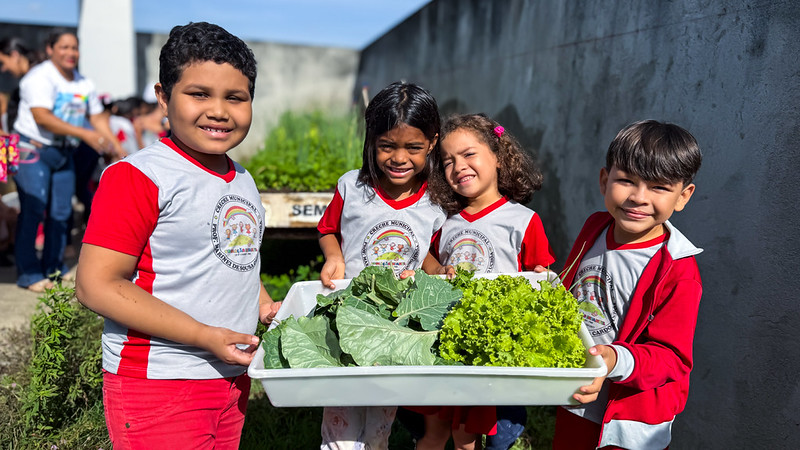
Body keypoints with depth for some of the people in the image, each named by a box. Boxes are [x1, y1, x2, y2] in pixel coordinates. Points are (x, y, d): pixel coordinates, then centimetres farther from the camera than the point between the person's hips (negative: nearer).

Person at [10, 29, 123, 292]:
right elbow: (42, 117, -23)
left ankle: (54, 268, 18)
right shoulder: (40, 77, -12)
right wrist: (85, 134, -31)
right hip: (32, 150, -6)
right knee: (33, 210, -9)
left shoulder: (84, 83, 11)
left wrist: (116, 148, 1)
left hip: (63, 152, 7)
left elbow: (98, 117, 12)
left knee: (61, 212, 7)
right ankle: (29, 273, -2)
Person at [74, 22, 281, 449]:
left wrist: (265, 305, 5)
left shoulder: (242, 180, 9)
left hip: (231, 379, 8)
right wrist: (206, 337, -22)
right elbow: (97, 285, -19)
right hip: (156, 386, -7)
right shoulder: (137, 177, -15)